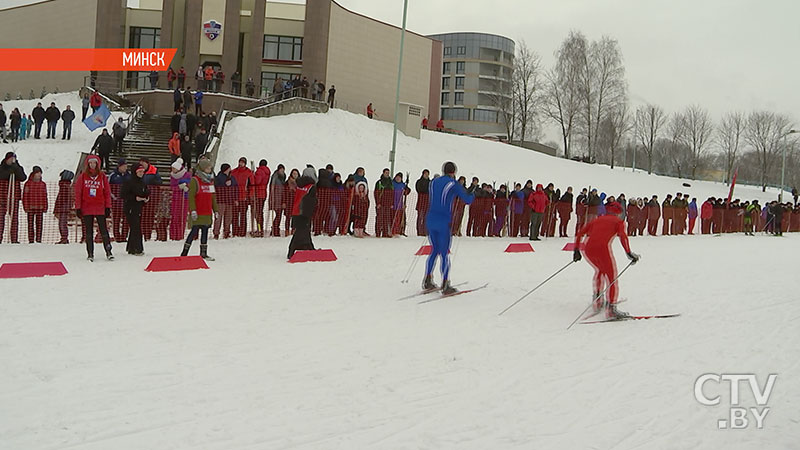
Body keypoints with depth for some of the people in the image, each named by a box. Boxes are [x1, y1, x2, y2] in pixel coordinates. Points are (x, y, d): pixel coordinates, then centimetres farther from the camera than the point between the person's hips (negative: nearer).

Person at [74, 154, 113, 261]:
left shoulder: (102, 176, 4)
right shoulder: (82, 176, 3)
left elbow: (107, 192, 6)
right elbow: (78, 192, 3)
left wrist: (108, 207, 1)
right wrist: (78, 207, -2)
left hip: (100, 208, 0)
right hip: (86, 208, 1)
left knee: (103, 230, -3)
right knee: (88, 231, 7)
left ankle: (108, 252, 0)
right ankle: (90, 254, 12)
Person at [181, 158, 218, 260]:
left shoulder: (210, 180, 14)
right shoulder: (195, 180, -8)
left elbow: (213, 197, 20)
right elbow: (191, 196, -11)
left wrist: (215, 210, 17)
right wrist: (193, 210, -18)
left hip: (207, 213, 7)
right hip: (197, 213, -7)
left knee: (205, 232, 9)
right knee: (194, 232, -7)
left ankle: (203, 254, 16)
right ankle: (184, 253, 1)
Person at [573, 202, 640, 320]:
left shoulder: (597, 220, 30)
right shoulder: (618, 221, 18)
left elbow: (579, 234, 26)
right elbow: (623, 236, -4)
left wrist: (576, 250, 32)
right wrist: (629, 253, -6)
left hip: (587, 249, 5)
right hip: (603, 248, -5)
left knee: (599, 270, 30)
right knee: (611, 277, 2)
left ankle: (597, 300, 30)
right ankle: (611, 308, -8)